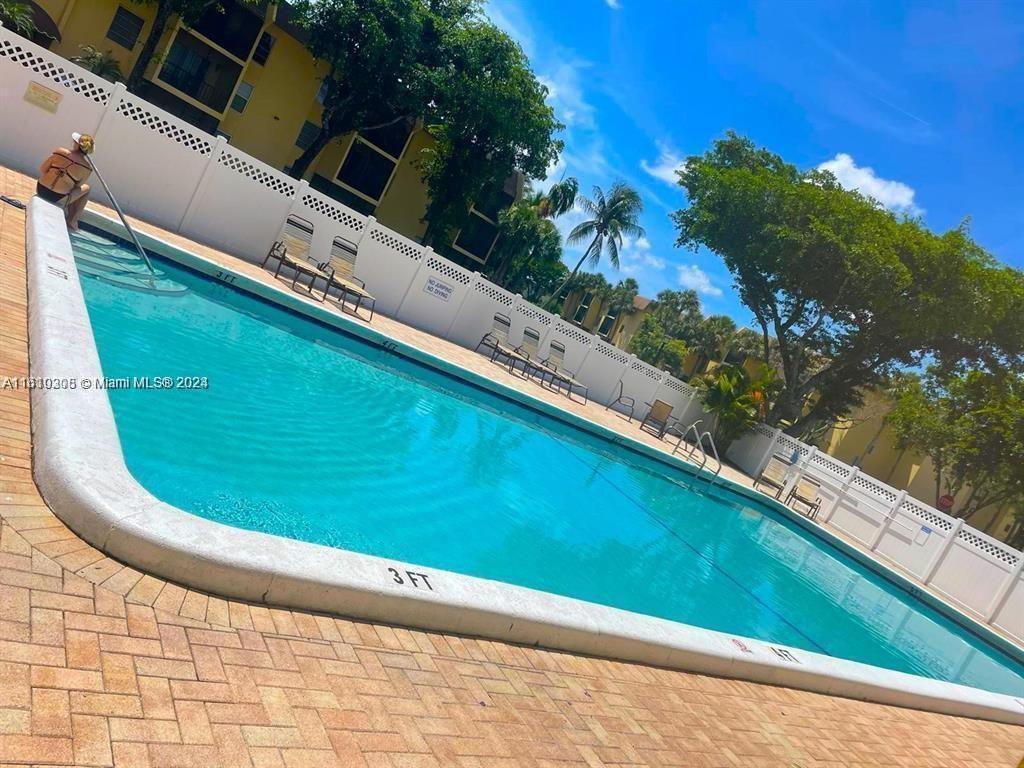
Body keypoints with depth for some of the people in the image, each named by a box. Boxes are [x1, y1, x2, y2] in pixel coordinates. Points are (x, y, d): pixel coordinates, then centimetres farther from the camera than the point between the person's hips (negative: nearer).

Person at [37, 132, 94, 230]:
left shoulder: (59, 152, -8)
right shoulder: (87, 168, -11)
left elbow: (42, 170, -2)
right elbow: (77, 186, 1)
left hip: (40, 190, 3)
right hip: (58, 200, -3)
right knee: (86, 188, 23)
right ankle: (72, 221, 21)